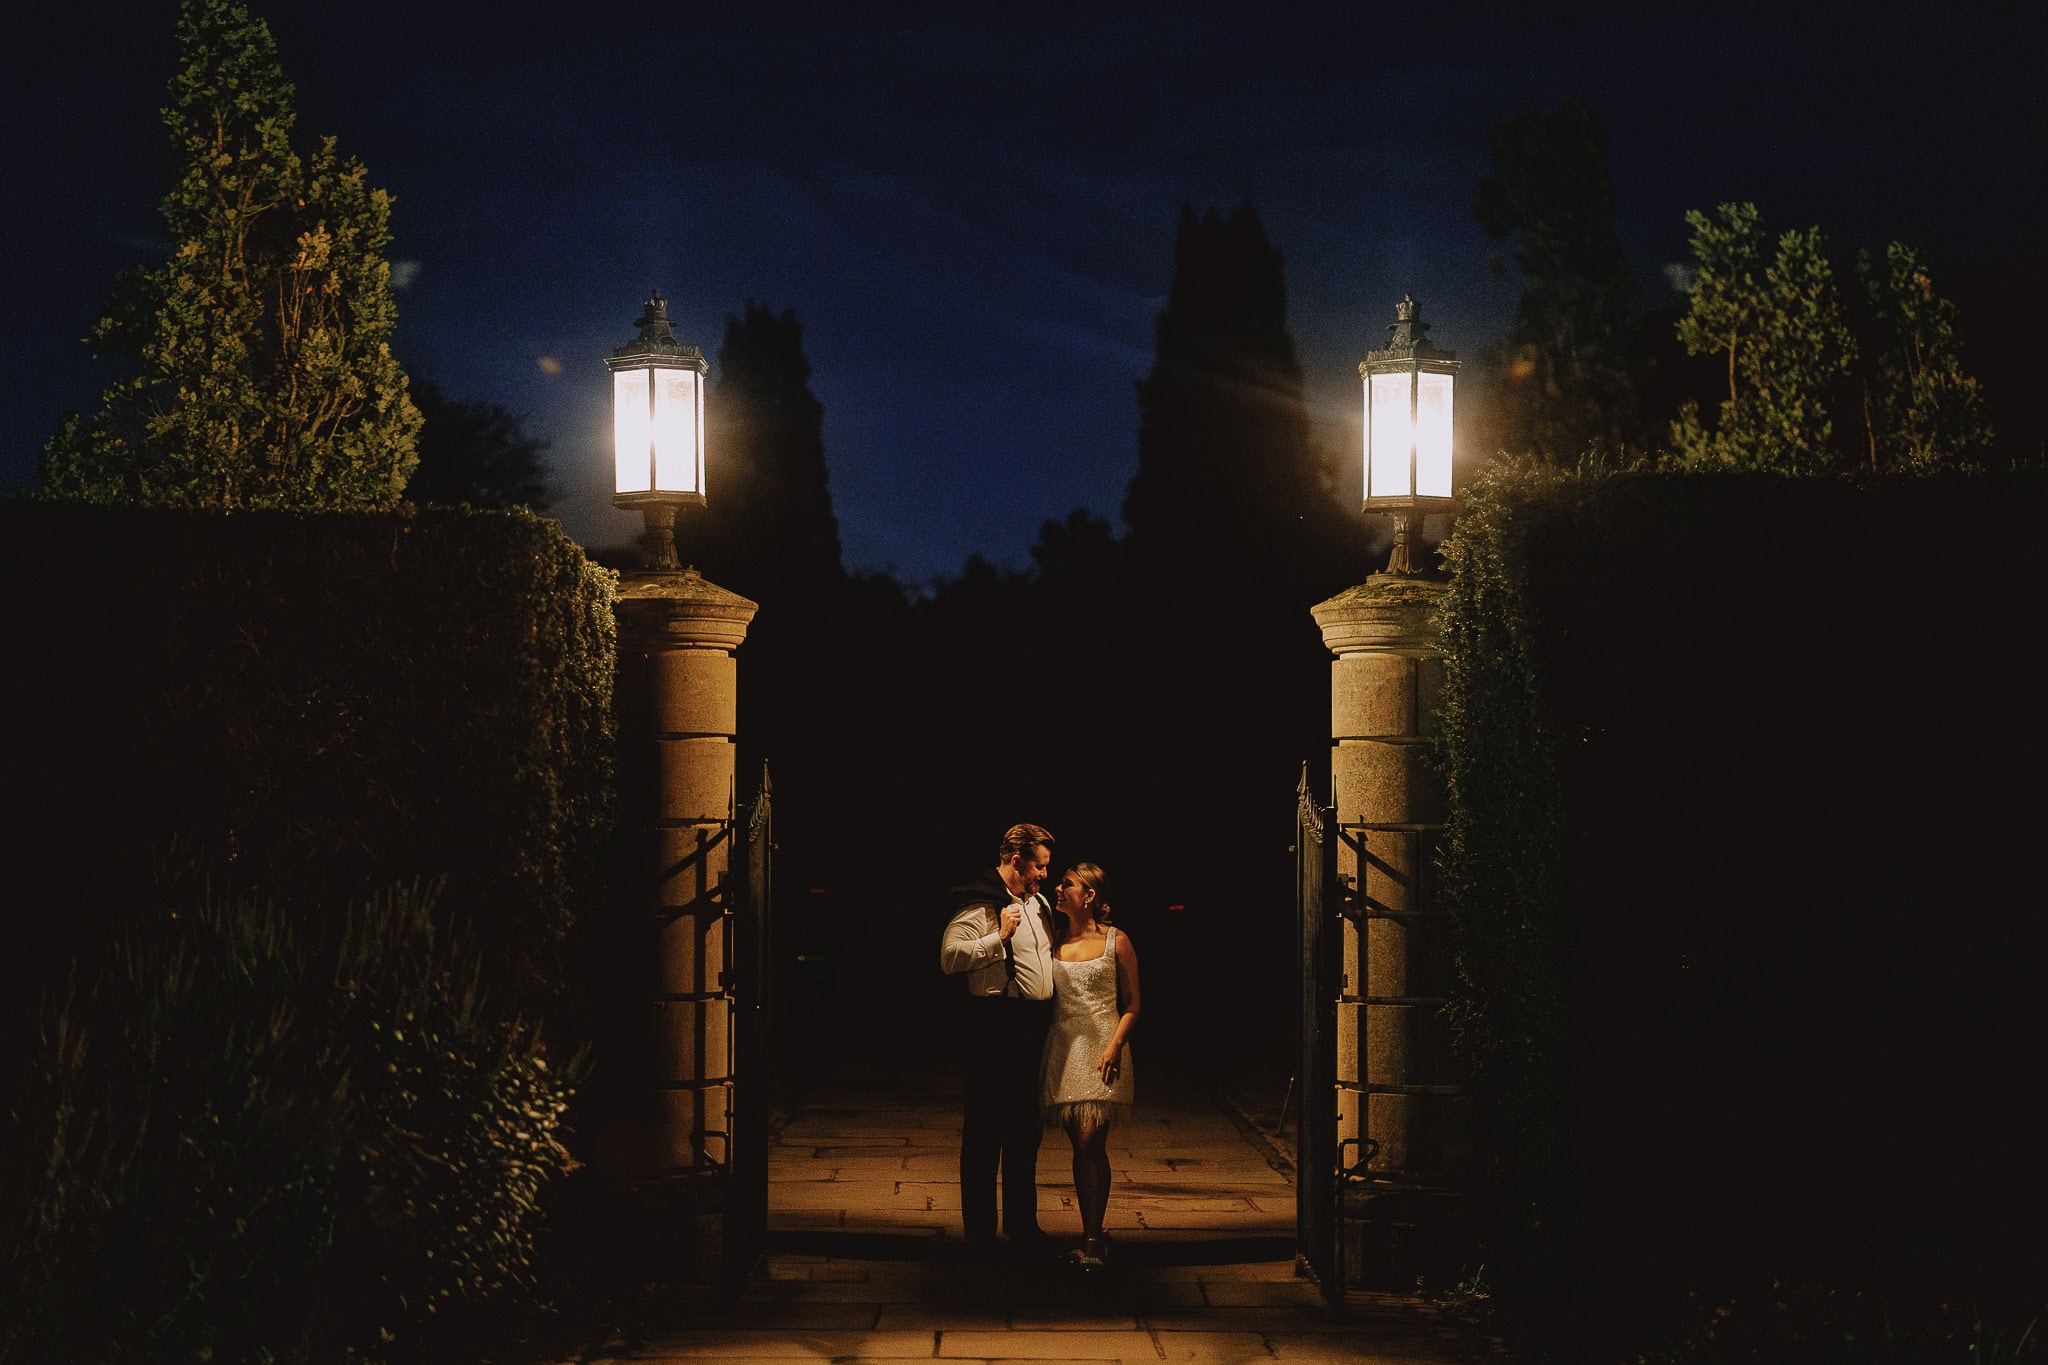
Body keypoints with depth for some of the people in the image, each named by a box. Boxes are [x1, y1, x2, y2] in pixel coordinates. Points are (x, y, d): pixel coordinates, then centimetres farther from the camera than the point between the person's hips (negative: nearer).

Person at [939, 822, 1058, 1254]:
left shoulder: (1037, 903, 17)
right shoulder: (980, 903, -11)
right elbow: (950, 957, -22)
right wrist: (1000, 937, -22)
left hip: (1033, 1024, 9)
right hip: (995, 1022, -9)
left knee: (1025, 1129, 15)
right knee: (985, 1129, -2)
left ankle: (1022, 1225, 24)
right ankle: (979, 1231, 4)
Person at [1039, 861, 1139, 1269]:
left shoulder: (1116, 941, 1)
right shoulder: (1054, 941, 12)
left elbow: (1131, 1004, 1)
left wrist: (1115, 1045, -11)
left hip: (1101, 1048, -4)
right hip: (1063, 1047, 4)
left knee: (1091, 1143, -13)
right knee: (1081, 1147, 6)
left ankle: (1092, 1239, -11)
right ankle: (1093, 1235, 12)